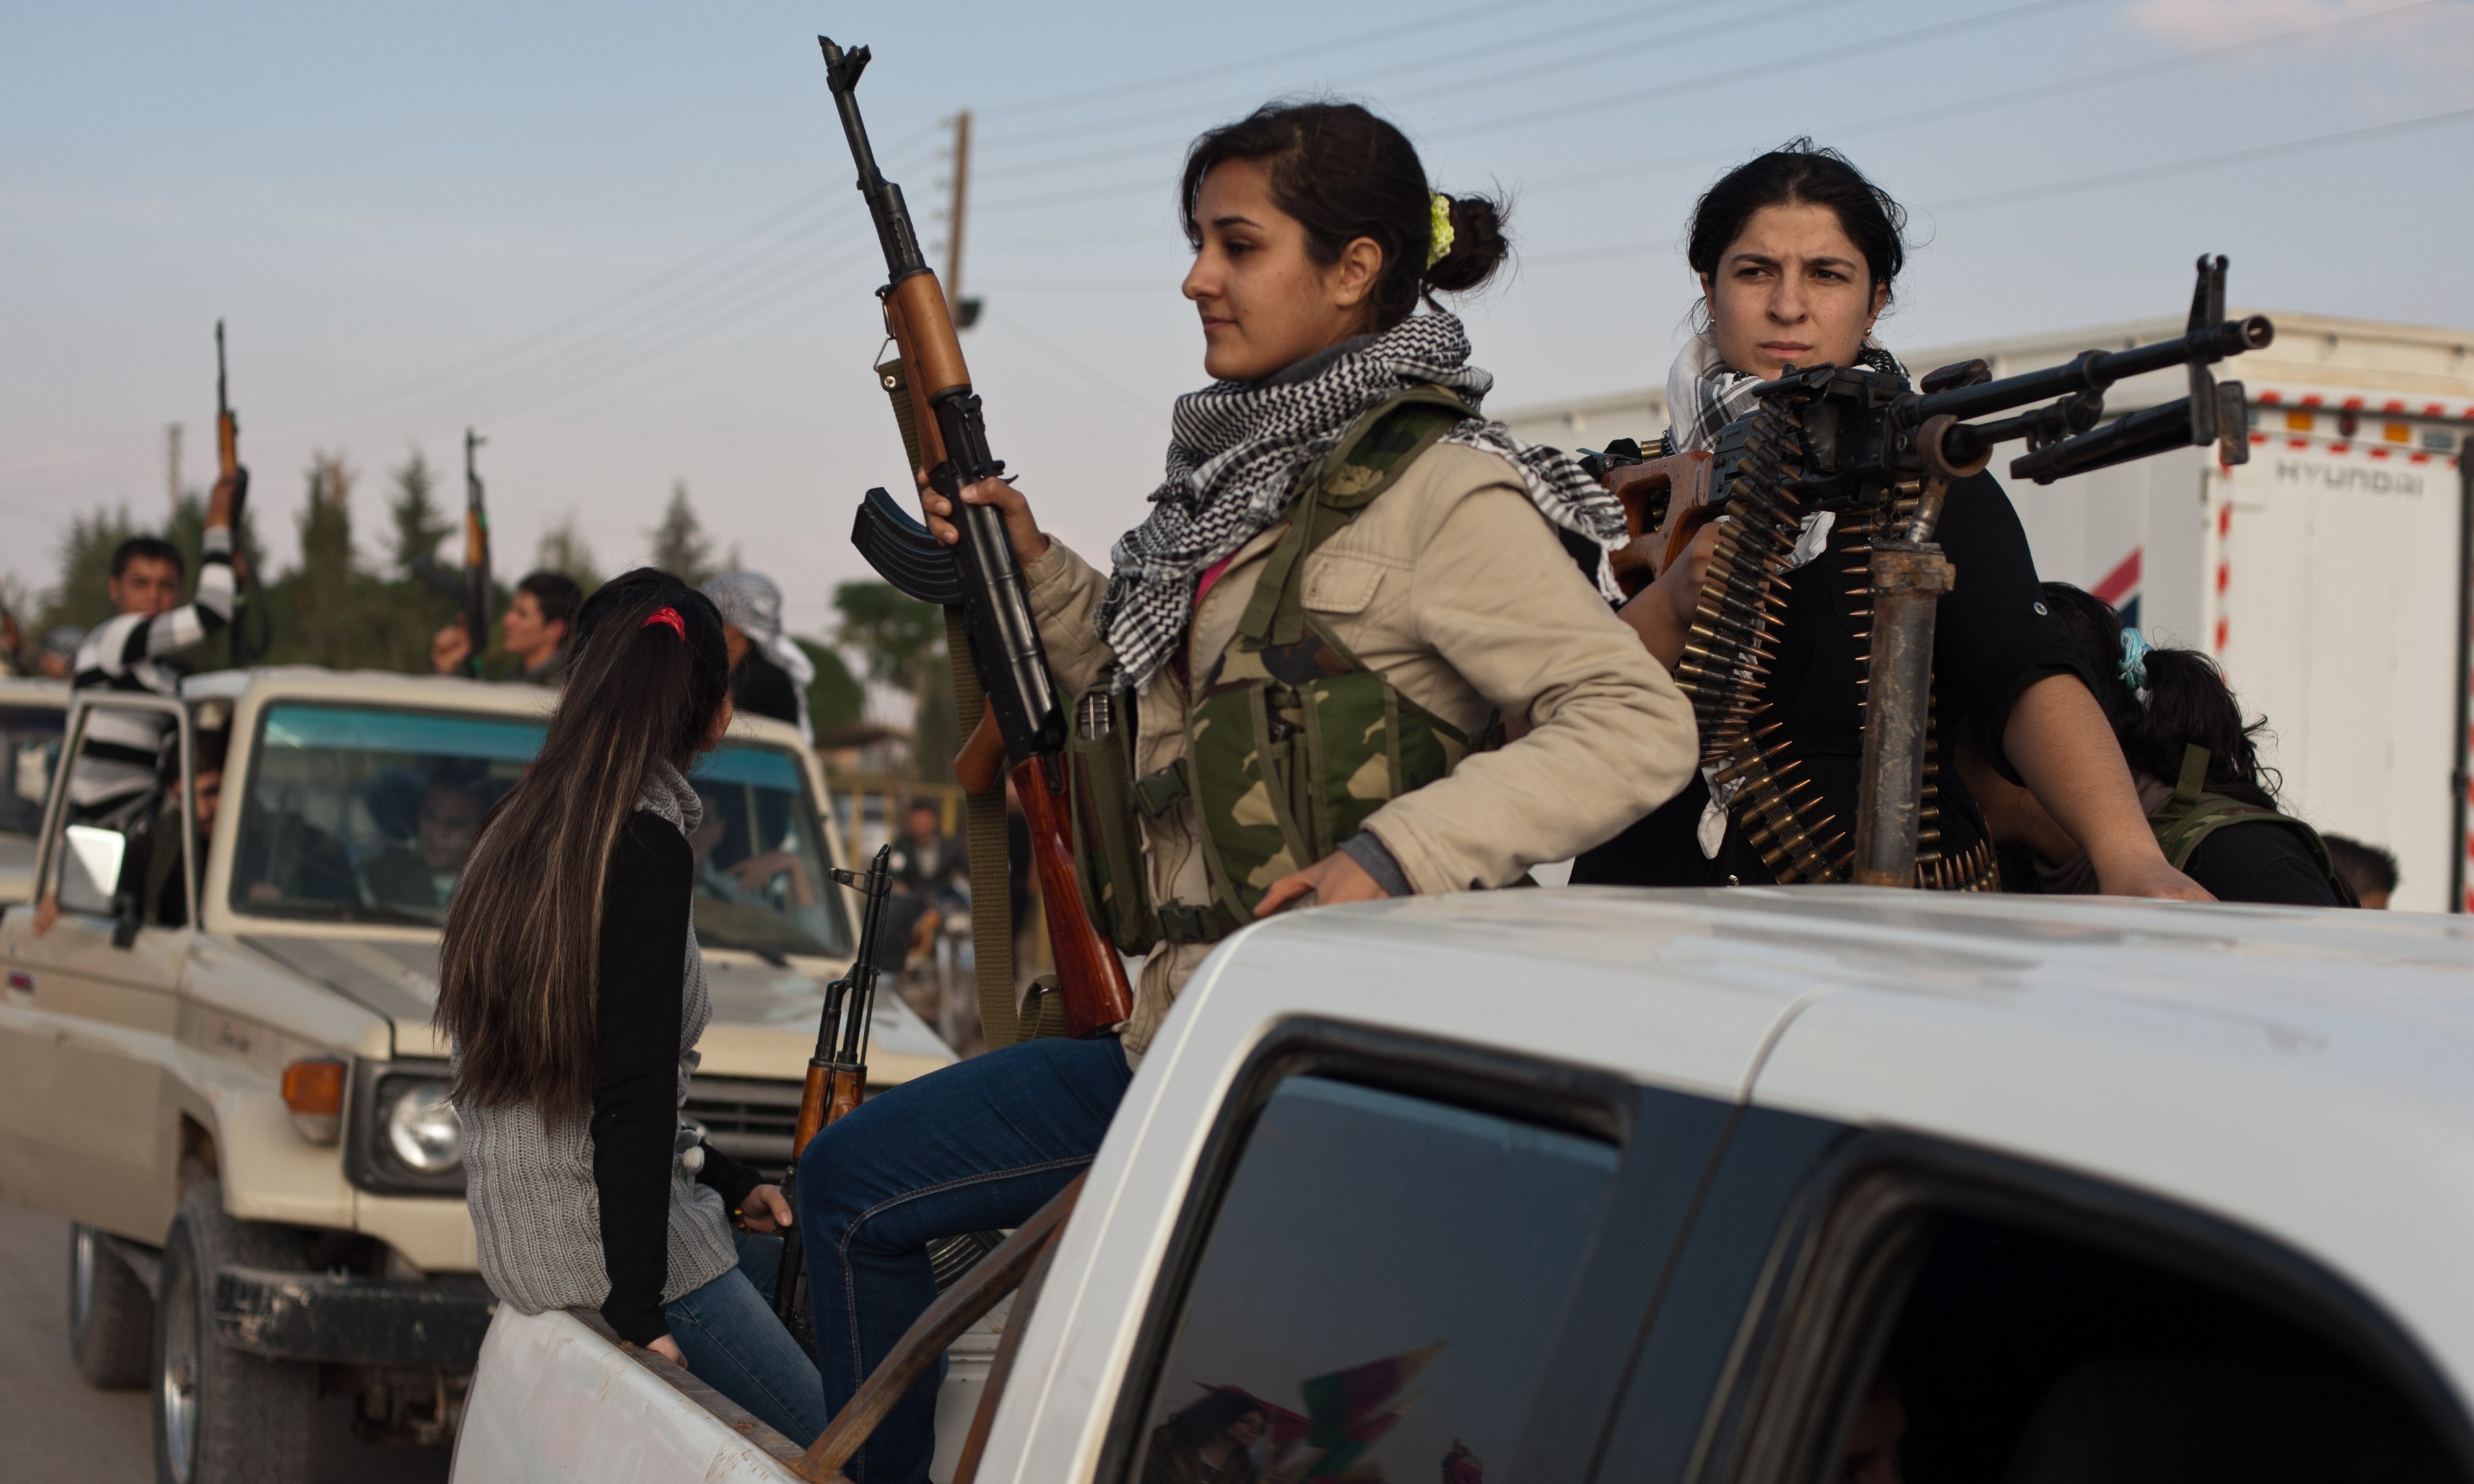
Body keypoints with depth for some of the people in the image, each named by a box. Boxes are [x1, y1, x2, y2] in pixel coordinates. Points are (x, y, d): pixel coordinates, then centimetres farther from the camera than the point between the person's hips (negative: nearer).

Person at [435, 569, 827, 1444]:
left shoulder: (525, 831, 13)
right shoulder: (645, 851, -15)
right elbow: (632, 1095, -20)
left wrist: (726, 1182, 22)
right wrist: (640, 1314, -20)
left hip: (521, 1228, 9)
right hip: (599, 1238, -9)